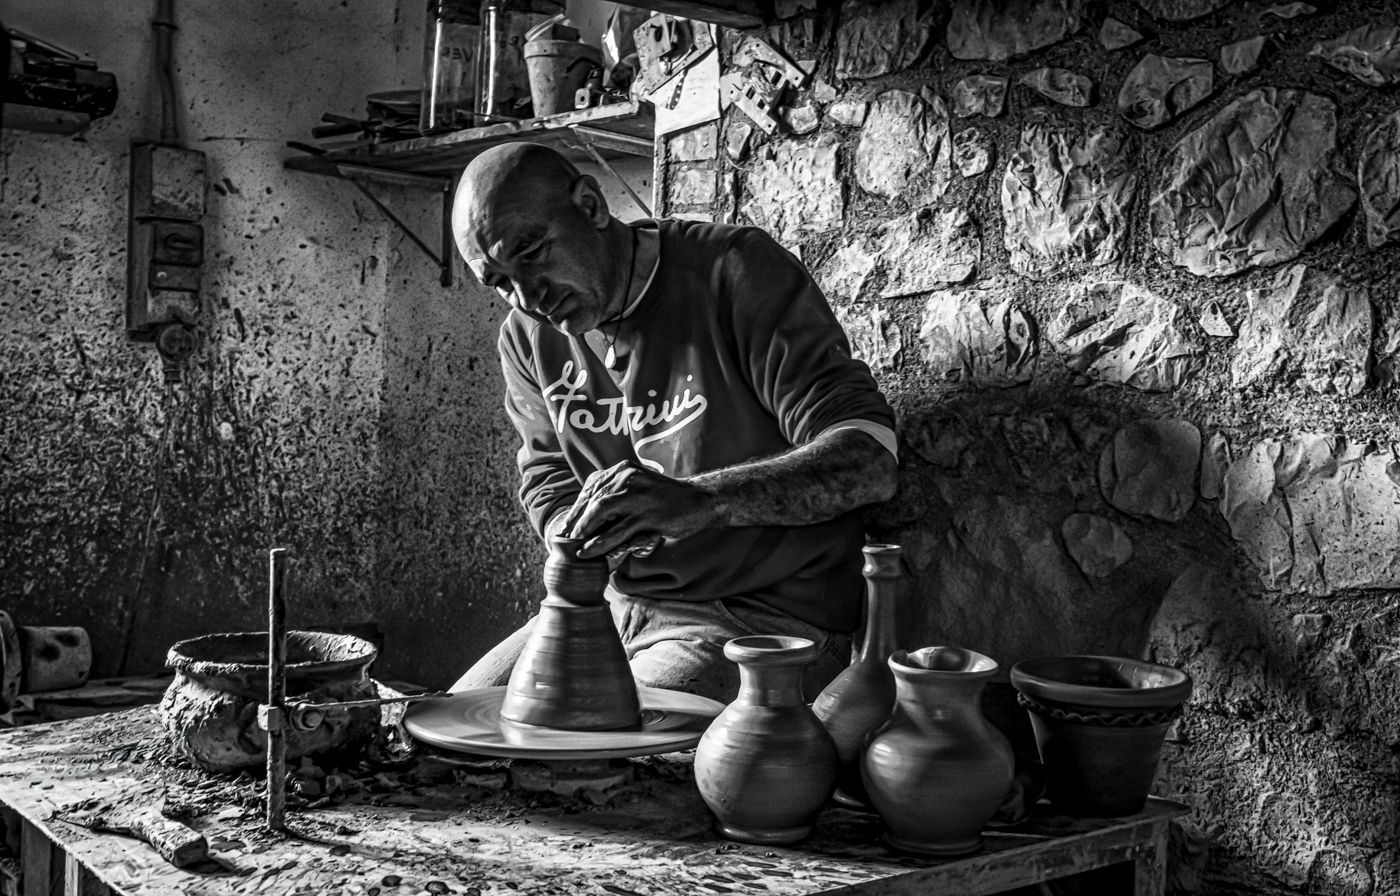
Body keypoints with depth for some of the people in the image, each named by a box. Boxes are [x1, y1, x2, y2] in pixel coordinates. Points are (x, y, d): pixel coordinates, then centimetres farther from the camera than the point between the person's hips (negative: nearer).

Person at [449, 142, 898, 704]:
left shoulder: (738, 273, -16)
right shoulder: (528, 336, 5)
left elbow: (871, 458, -23)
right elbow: (547, 487, 9)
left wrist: (698, 500, -39)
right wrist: (584, 538, -16)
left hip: (766, 614, -6)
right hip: (622, 604, 6)